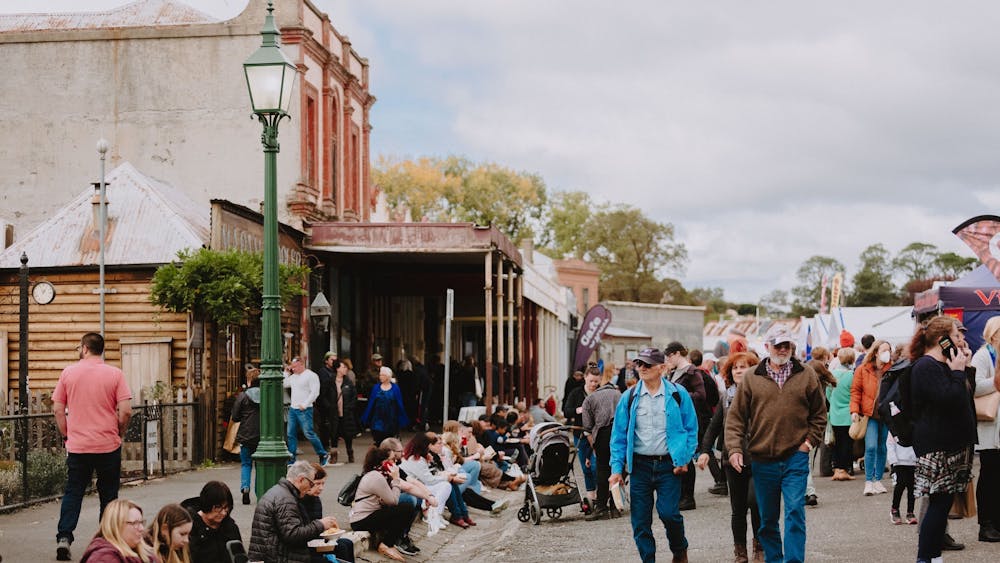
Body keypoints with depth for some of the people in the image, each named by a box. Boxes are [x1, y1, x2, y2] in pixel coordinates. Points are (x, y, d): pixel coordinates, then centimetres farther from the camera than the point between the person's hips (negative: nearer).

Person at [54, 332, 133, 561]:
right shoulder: (114, 374, -4)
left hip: (77, 445, 1)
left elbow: (58, 409, 1)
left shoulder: (68, 373, 0)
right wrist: (119, 434, 7)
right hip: (108, 446, -1)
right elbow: (126, 411, -9)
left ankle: (63, 537, -4)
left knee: (73, 493, 8)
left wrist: (66, 435, 13)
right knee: (108, 494, 10)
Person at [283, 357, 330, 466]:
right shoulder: (293, 376, 16)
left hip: (304, 410, -8)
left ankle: (323, 455, 1)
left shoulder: (311, 375, -7)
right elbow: (283, 384, 23)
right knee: (291, 434, 4)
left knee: (309, 433, -10)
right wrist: (288, 373, 13)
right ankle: (291, 459, 9)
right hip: (292, 409, 8)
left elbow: (315, 392, -14)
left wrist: (304, 405, -17)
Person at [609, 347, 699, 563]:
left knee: (668, 512, -12)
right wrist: (617, 468, 0)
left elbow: (691, 429, 5)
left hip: (669, 465, -2)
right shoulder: (629, 397, 4)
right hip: (640, 465, 2)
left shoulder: (677, 394, 0)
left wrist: (684, 458, -5)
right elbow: (619, 435, 6)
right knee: (640, 521, 1)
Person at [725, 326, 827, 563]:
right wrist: (735, 449, -6)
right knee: (767, 519, 10)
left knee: (795, 512, -10)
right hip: (762, 461, 1)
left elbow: (819, 413, 12)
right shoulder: (752, 378, 4)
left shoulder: (806, 375, 5)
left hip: (795, 457, -1)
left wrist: (810, 441, 1)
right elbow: (735, 417, 4)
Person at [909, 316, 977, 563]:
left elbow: (962, 398, 22)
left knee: (942, 504, 9)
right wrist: (958, 372, -15)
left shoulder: (941, 365, 19)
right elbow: (949, 400, -24)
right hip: (936, 448, -10)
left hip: (951, 445, 10)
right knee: (939, 503, -10)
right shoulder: (926, 367, -14)